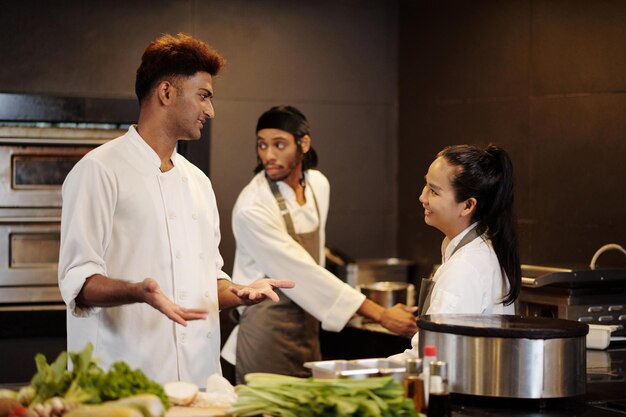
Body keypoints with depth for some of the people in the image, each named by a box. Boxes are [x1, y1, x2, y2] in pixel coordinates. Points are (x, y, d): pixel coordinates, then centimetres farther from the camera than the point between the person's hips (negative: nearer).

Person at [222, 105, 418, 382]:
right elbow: (302, 272, -22)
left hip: (307, 331, 7)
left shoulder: (318, 185, 3)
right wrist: (380, 315, -22)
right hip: (267, 335, -7)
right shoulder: (252, 208, -19)